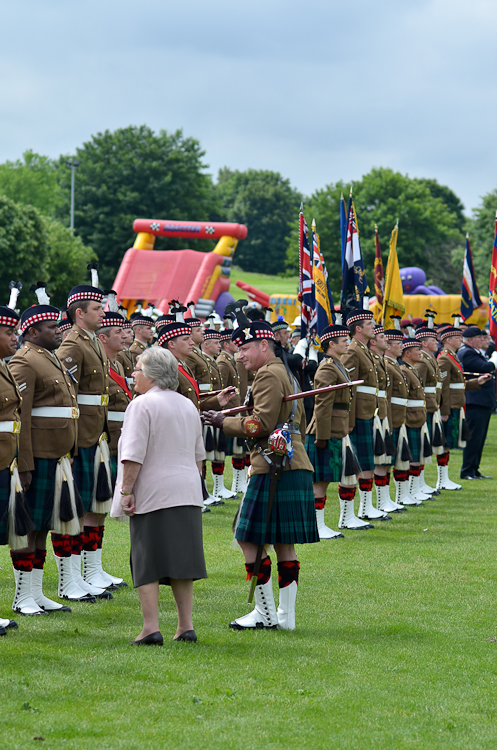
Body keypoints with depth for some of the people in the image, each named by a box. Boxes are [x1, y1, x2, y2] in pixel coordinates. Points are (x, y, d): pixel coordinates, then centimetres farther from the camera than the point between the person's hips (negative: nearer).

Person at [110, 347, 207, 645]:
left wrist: (126, 491, -13)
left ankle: (151, 628, -7)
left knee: (148, 564, -3)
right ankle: (186, 626, 9)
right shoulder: (188, 406, 13)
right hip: (187, 494, 7)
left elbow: (134, 455, -16)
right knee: (181, 561, 10)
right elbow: (198, 455, 20)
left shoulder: (143, 405, -10)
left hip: (152, 494, -7)